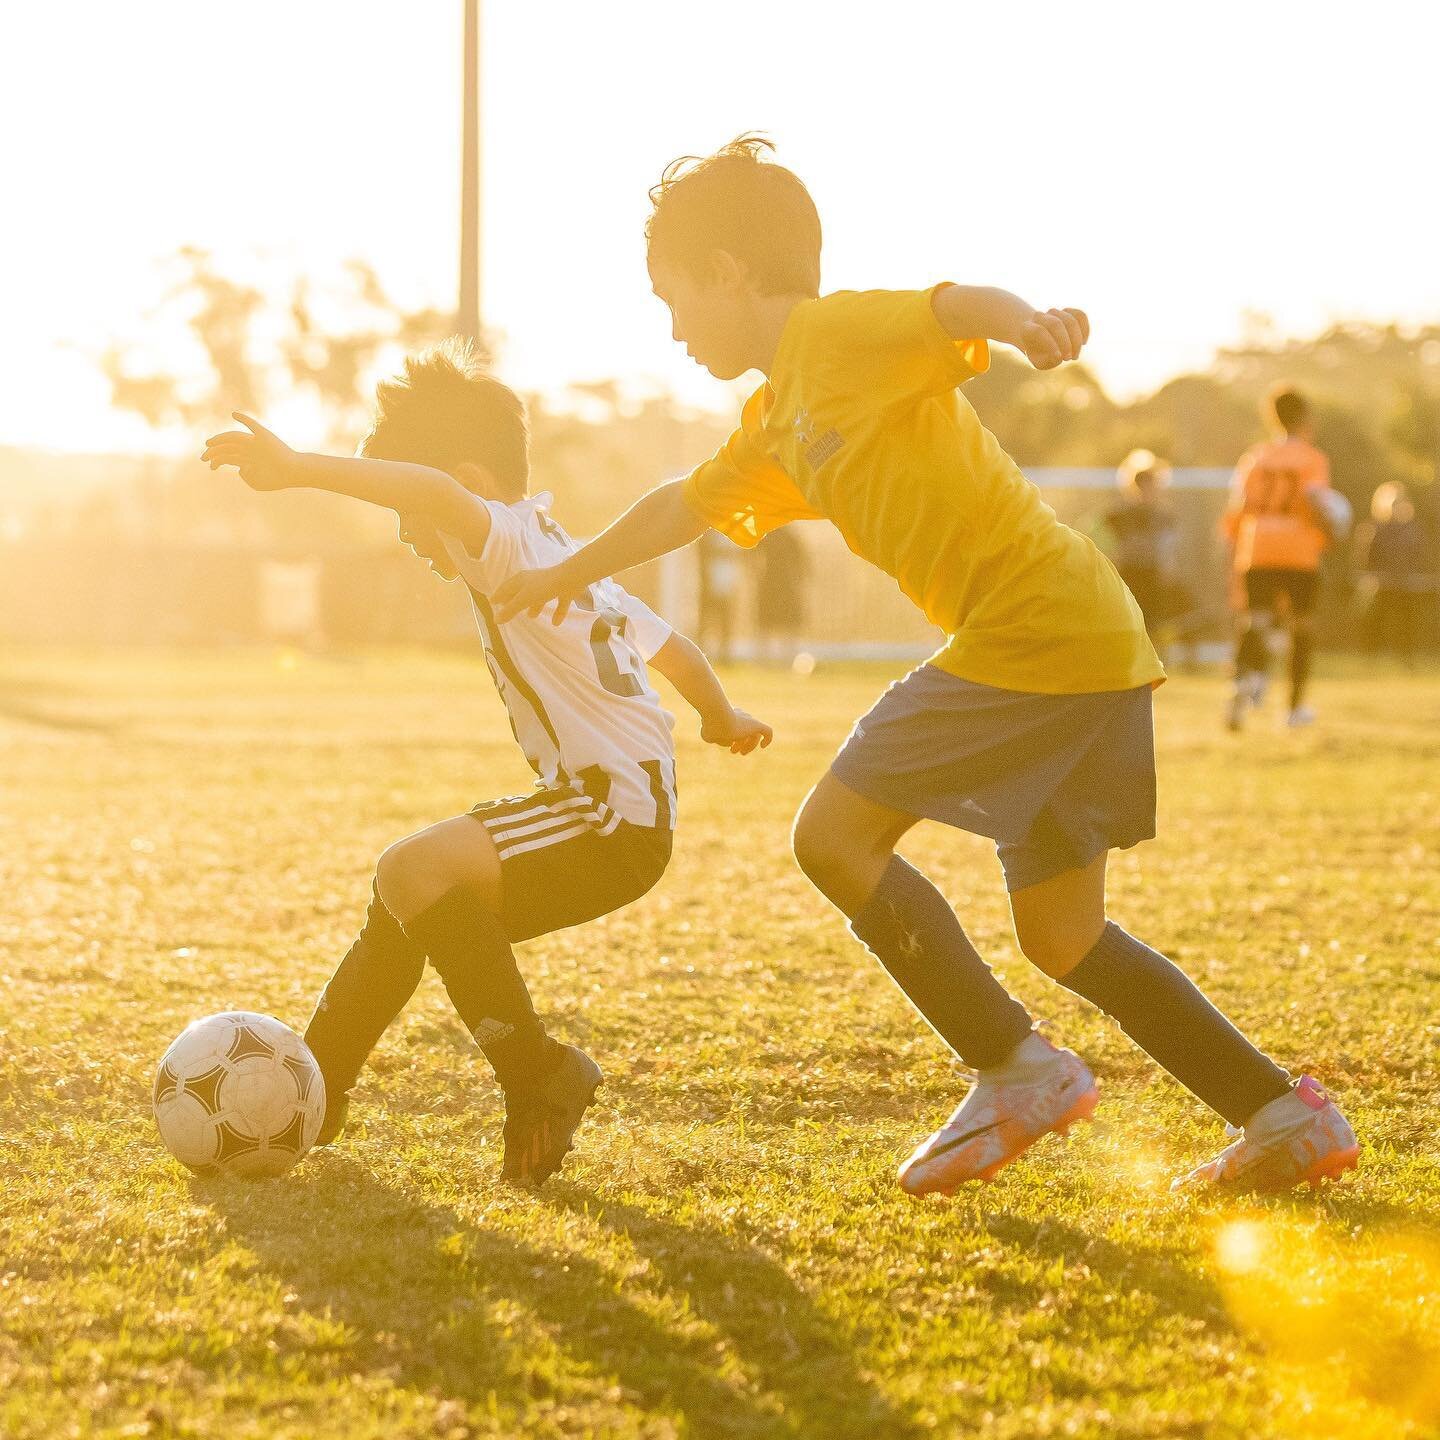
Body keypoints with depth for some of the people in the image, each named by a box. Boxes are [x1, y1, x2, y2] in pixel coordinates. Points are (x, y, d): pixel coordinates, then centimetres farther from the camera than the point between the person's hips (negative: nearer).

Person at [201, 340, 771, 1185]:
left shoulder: (512, 542, -10)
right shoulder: (562, 555, 19)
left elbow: (437, 489, -34)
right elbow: (669, 646, 30)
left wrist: (299, 469, -41)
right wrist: (722, 718, 49)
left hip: (615, 815, -11)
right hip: (616, 810, 11)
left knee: (416, 870, -25)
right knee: (407, 894, 16)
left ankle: (542, 1076, -17)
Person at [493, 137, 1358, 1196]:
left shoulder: (840, 334, -6)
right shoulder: (777, 426, 22)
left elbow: (956, 307, -26)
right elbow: (684, 505, 39)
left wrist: (1024, 321, -49)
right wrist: (569, 574, 53)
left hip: (1040, 627, -10)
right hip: (1088, 644, 10)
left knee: (835, 834, -8)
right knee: (1060, 937, 12)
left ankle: (1018, 1071, -4)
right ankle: (1285, 1117, 13)